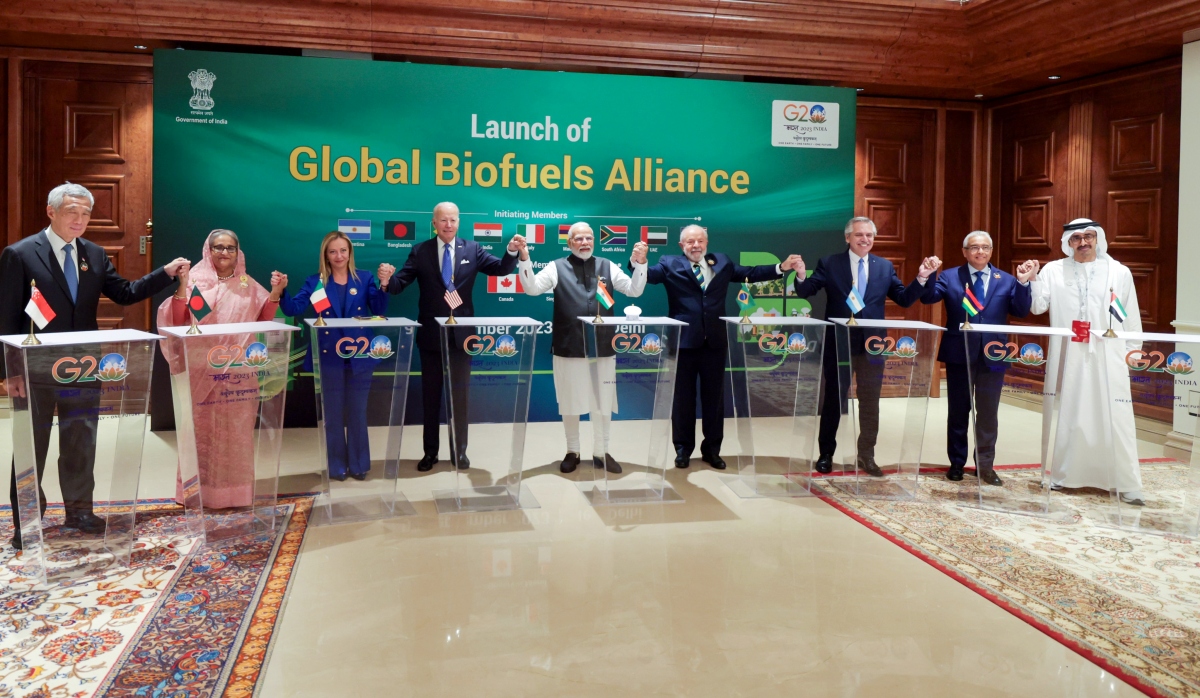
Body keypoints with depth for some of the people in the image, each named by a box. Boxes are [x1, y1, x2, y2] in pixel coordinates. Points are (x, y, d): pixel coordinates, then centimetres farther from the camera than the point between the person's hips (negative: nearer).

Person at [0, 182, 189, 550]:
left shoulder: (95, 254, 6)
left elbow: (125, 293, 6)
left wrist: (166, 272, -6)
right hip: (34, 369, -4)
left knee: (80, 443, 14)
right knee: (31, 447, 7)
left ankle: (79, 510, 28)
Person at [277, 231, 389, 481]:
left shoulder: (365, 278, 2)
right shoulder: (315, 281, 2)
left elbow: (379, 310, -9)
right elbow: (294, 309, -8)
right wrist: (282, 290, -26)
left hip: (359, 357, 0)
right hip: (329, 358, 0)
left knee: (357, 413, 10)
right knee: (332, 414, 9)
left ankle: (359, 464, 22)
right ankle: (337, 466, 21)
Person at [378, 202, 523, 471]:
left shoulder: (472, 249, 3)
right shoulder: (420, 251, 0)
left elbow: (501, 269, -4)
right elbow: (401, 283, -8)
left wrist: (512, 252, -24)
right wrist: (388, 280, -31)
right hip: (431, 335, 0)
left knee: (460, 394, 8)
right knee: (430, 394, 10)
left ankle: (459, 451, 20)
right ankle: (430, 452, 23)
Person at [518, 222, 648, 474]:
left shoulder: (607, 267, 9)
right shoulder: (557, 267, 2)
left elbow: (634, 290, 6)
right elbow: (532, 288, -8)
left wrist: (640, 263, -8)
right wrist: (524, 259, -20)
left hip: (603, 347, 2)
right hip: (568, 348, -2)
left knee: (603, 402, 9)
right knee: (570, 402, 8)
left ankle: (601, 452, 25)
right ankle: (572, 451, 25)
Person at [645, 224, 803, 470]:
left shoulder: (721, 262, 12)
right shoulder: (670, 264, 0)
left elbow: (749, 273, 13)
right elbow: (649, 275, -14)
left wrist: (781, 267, 6)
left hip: (714, 340, 3)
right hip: (684, 340, -3)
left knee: (714, 396, 10)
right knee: (683, 397, 7)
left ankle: (712, 449, 23)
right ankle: (683, 449, 20)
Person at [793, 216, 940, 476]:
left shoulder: (885, 267, 6)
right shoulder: (829, 264, -3)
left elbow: (904, 299, 5)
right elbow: (806, 292, -10)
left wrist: (922, 277, -9)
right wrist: (801, 276, -30)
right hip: (839, 344, -2)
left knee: (870, 403, 9)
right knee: (833, 400, 8)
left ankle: (866, 456, 22)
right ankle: (826, 455, 21)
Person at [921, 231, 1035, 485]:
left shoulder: (1006, 280, 7)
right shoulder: (950, 277, 3)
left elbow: (1021, 311, -2)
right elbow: (928, 298, -10)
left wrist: (1024, 284, -16)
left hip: (992, 356, 1)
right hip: (959, 354, -1)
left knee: (988, 413, 8)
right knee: (958, 411, 9)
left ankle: (985, 465, 19)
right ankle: (957, 463, 20)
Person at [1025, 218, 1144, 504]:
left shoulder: (1119, 272, 5)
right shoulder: (1053, 270, 3)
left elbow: (1132, 319, 8)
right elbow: (1038, 307, -3)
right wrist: (1031, 280, -17)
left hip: (1107, 357, 0)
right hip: (1066, 357, 0)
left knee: (1115, 420, -1)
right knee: (1064, 417, 9)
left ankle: (1127, 485, 6)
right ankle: (1060, 475, 21)